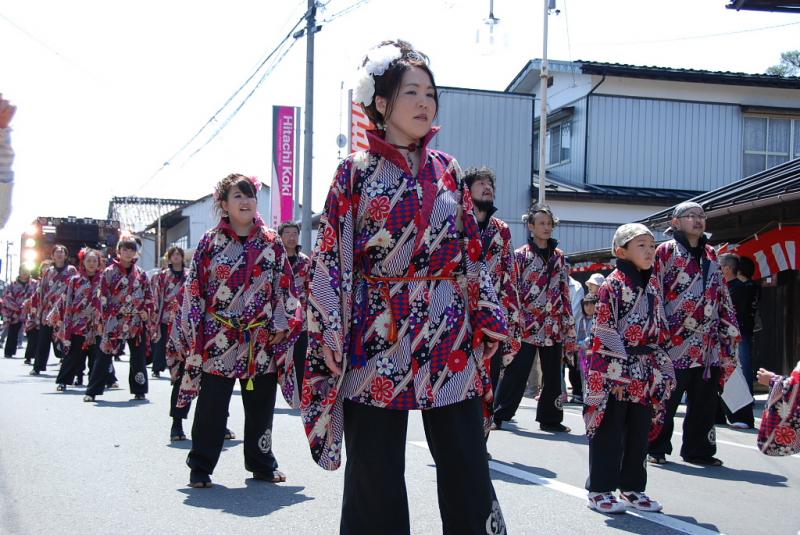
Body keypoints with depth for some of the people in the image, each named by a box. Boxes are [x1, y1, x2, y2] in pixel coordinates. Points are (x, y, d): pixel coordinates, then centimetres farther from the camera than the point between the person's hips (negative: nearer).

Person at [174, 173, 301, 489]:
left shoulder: (272, 243, 6)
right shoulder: (210, 242, 2)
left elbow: (284, 285, 8)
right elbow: (194, 288, 1)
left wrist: (283, 324, 0)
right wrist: (193, 332, -3)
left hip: (262, 341, 2)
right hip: (218, 338, -2)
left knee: (261, 405, 11)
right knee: (211, 407, 1)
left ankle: (261, 463, 25)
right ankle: (200, 467, 12)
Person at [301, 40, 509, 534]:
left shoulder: (447, 170, 11)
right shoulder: (356, 171, 1)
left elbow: (472, 248, 14)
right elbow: (331, 256, -2)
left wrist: (487, 314, 8)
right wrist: (329, 331, -9)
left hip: (450, 337, 3)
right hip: (378, 336, -3)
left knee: (468, 472, 3)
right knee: (376, 478, 4)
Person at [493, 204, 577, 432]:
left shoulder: (559, 257, 12)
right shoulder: (520, 255, -1)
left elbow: (565, 293, 13)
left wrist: (569, 326, 8)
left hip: (553, 326, 4)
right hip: (527, 324, -4)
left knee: (553, 374, 8)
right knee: (516, 371, -4)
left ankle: (550, 418, 16)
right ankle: (498, 415, 5)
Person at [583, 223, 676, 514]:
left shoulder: (652, 284, 12)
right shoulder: (612, 285, -10)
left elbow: (660, 327, 17)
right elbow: (604, 330, -13)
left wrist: (660, 366, 13)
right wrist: (625, 358, -16)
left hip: (644, 373, 7)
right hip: (613, 370, -7)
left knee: (640, 430, 12)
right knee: (609, 431, -1)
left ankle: (632, 487, 23)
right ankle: (599, 489, 8)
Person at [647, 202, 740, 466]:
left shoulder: (710, 254, 17)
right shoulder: (666, 252, -2)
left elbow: (722, 295, 20)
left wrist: (729, 330, 15)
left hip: (708, 344, 6)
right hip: (676, 342, -6)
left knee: (705, 400, 9)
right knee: (666, 399, 0)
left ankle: (698, 449, 18)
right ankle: (656, 448, 11)